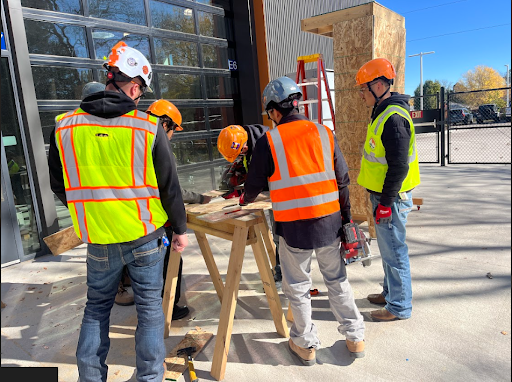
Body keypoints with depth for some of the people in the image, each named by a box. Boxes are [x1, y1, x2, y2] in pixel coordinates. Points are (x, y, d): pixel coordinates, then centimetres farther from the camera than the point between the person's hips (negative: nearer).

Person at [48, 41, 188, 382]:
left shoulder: (65, 127, -4)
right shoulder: (148, 128, -13)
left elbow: (59, 186, 7)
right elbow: (169, 185, -9)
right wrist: (181, 229, 4)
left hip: (98, 239, 3)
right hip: (146, 236, -2)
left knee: (97, 308, 21)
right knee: (150, 307, 13)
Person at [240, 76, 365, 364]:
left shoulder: (269, 141, -6)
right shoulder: (324, 132, 3)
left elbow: (255, 184, 3)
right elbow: (343, 180, 4)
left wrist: (245, 199, 25)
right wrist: (346, 217, 14)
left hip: (294, 227, -3)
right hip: (330, 222, 4)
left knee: (298, 288, 14)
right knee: (337, 281, 19)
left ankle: (306, 345, 29)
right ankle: (355, 338, 31)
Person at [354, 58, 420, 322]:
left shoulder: (394, 118, -21)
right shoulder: (382, 113, 12)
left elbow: (399, 167, -24)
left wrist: (385, 202, -20)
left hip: (391, 198, -10)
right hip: (382, 194, 10)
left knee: (394, 250, 2)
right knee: (388, 248, 21)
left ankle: (400, 307, 17)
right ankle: (390, 292, 37)